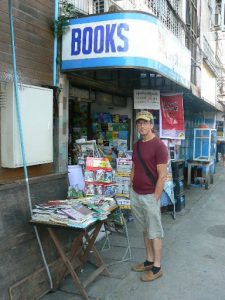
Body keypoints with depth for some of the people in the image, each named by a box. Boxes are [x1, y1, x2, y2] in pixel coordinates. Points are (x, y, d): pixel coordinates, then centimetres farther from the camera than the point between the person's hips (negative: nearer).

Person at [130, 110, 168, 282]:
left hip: (150, 195, -7)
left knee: (154, 232, 4)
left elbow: (162, 175, -16)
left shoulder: (159, 146, -14)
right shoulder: (136, 145, 10)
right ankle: (149, 261, 31)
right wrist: (131, 188, 13)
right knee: (145, 230, 17)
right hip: (136, 194, 8)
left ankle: (157, 267, 17)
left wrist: (155, 198, -17)